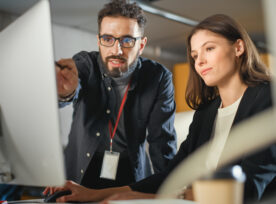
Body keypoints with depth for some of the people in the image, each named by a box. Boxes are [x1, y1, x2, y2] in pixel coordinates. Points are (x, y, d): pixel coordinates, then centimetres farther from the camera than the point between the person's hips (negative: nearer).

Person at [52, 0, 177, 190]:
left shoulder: (158, 77, -6)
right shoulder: (85, 62, -5)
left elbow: (162, 140, -7)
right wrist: (64, 92, -50)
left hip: (132, 177, 1)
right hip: (81, 174, 0)